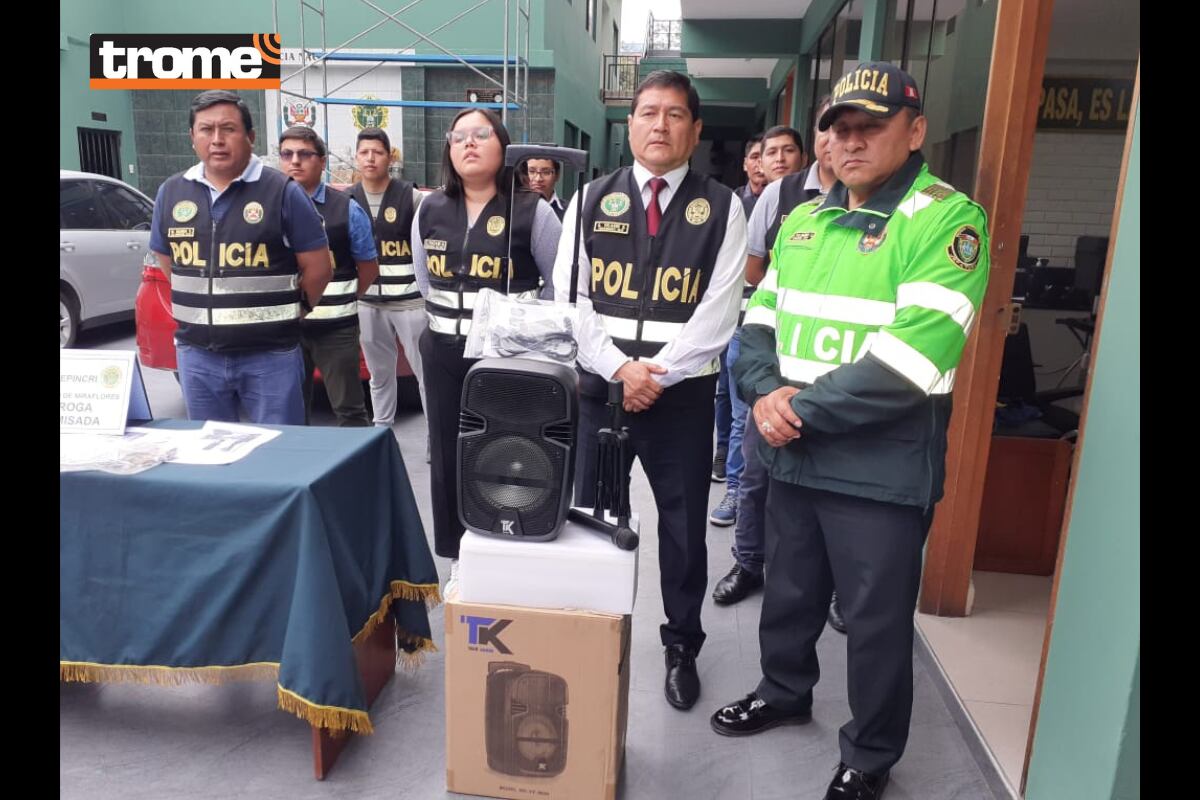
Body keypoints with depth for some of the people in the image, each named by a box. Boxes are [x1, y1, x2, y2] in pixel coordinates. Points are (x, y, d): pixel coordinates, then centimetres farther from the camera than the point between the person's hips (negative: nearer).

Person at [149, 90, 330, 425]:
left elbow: (317, 266, -3)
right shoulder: (171, 192, 6)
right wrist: (200, 310, 14)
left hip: (270, 354, -4)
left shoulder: (282, 192, -7)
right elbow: (167, 263, 19)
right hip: (197, 353, 5)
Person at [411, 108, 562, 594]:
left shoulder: (531, 211, -8)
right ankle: (459, 559, 25)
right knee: (449, 456, 10)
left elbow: (563, 285, -2)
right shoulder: (430, 211, 6)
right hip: (444, 353, 5)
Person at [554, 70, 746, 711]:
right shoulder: (592, 199, 5)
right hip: (600, 385, 2)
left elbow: (719, 310, -6)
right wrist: (620, 367, -12)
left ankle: (681, 648, 30)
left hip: (681, 391, -1)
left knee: (683, 526, 9)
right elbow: (569, 296, -1)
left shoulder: (721, 207, 1)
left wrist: (658, 373, -13)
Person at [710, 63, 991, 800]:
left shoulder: (948, 221, -12)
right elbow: (760, 318, 10)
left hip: (881, 468, -6)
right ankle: (785, 692, 48)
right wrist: (766, 391, -10)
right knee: (789, 592, 22)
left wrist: (802, 409, -17)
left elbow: (910, 358, -22)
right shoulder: (802, 221, 11)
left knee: (876, 622, 9)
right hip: (795, 457, 6)